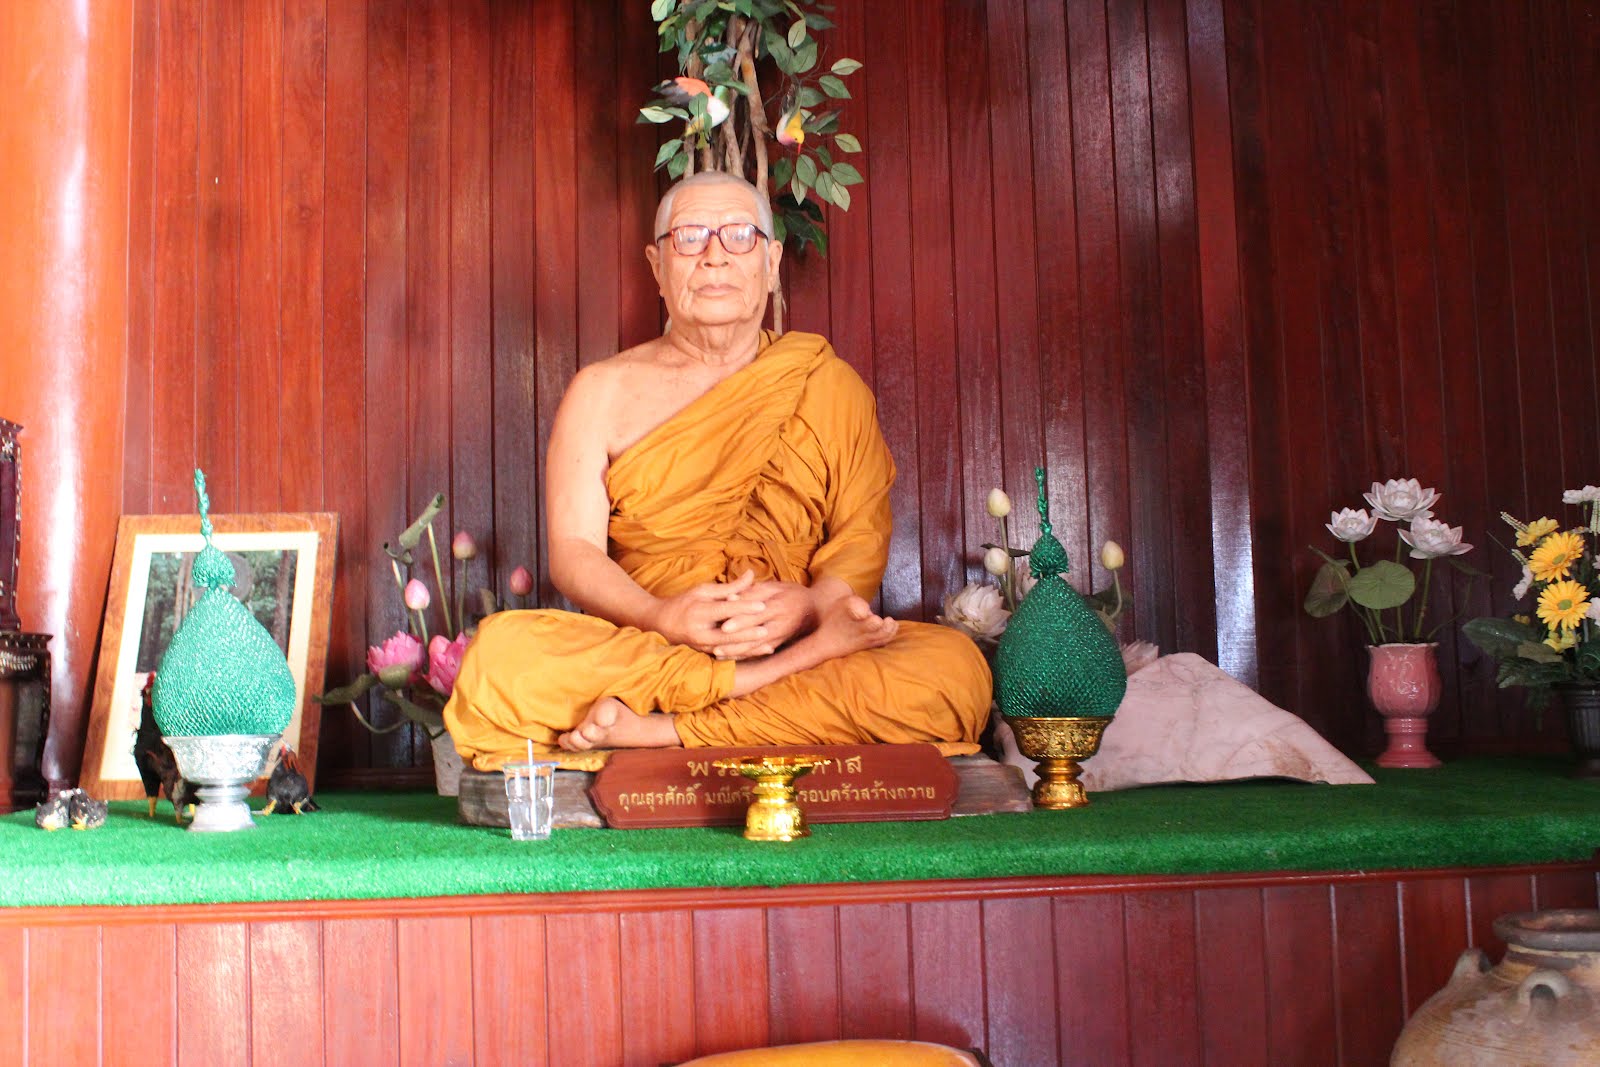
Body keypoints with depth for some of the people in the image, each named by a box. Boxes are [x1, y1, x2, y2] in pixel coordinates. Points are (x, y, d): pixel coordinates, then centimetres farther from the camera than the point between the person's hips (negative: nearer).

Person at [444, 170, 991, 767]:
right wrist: (663, 620, -20)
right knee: (501, 655, -33)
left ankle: (657, 731, -30)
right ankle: (793, 671, -27)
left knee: (956, 666, -29)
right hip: (631, 656, 0)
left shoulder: (827, 384, 15)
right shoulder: (603, 392, 13)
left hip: (795, 641, 1)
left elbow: (865, 538, 6)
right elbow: (573, 552, 1)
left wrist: (813, 603, -18)